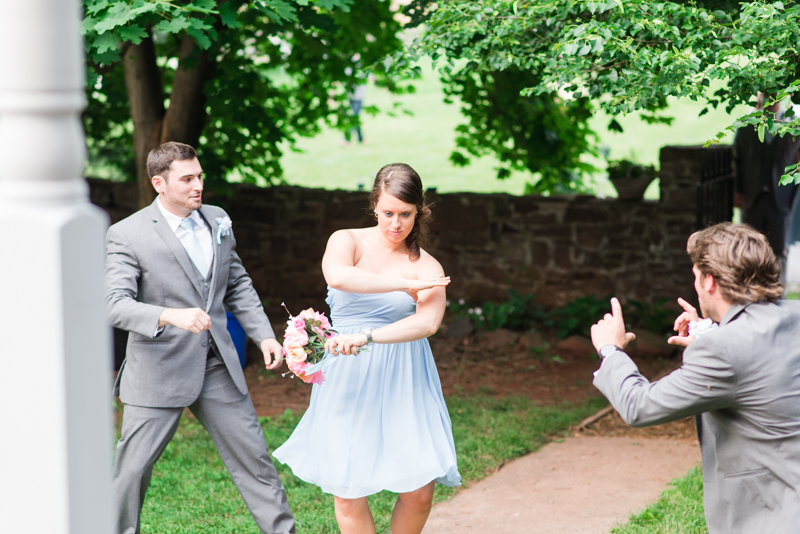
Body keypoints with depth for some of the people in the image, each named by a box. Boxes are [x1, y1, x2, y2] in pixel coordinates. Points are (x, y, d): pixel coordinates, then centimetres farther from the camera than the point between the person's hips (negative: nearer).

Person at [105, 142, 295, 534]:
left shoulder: (217, 221, 8)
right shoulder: (126, 235, -11)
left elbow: (239, 286, 18)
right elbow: (115, 305, -21)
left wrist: (265, 336, 8)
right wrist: (171, 316, -36)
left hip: (217, 367, 5)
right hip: (158, 373, -5)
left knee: (253, 457, 11)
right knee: (132, 469, 1)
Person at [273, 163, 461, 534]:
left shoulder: (427, 267, 4)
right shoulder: (347, 241, 3)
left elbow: (427, 323, -15)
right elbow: (338, 276, -22)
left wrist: (366, 337, -29)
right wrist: (405, 285, -19)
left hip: (403, 381, 0)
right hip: (349, 379, 0)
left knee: (419, 492, -5)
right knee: (348, 493, -1)